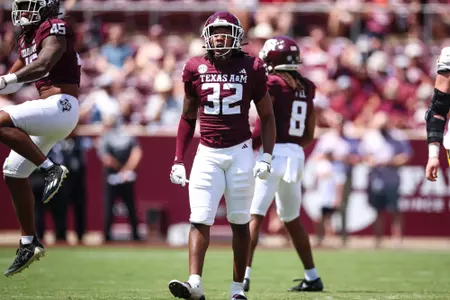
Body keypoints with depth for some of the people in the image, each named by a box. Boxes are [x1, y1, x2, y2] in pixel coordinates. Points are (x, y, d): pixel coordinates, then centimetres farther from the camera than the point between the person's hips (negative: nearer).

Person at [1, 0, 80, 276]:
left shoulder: (54, 30, -10)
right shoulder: (26, 38, 18)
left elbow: (43, 66, -26)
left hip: (60, 106, -10)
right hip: (47, 111, 10)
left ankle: (51, 168, -20)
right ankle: (29, 243, 17)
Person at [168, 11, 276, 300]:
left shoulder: (251, 68, -1)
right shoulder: (196, 68, 4)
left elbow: (267, 116, 7)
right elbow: (188, 117, 14)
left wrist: (266, 157, -4)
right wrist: (178, 160, 10)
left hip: (240, 151, -1)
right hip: (208, 154, 1)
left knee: (240, 222, 4)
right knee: (200, 220, -10)